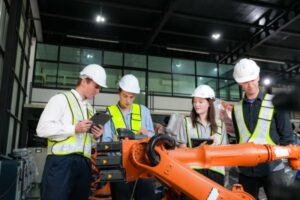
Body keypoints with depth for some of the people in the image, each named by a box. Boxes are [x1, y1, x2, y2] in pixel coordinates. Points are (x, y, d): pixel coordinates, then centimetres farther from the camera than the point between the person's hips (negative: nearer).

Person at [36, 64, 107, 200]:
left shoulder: (91, 110, 22)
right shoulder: (61, 99, 2)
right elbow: (42, 129, -9)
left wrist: (96, 137, 3)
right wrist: (74, 128, -13)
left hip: (84, 164, 6)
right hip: (61, 161, -6)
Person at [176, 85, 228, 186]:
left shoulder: (220, 124, 11)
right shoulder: (186, 122, 6)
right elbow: (182, 148, 4)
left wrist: (216, 146, -7)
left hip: (215, 170, 2)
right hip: (194, 169, -2)